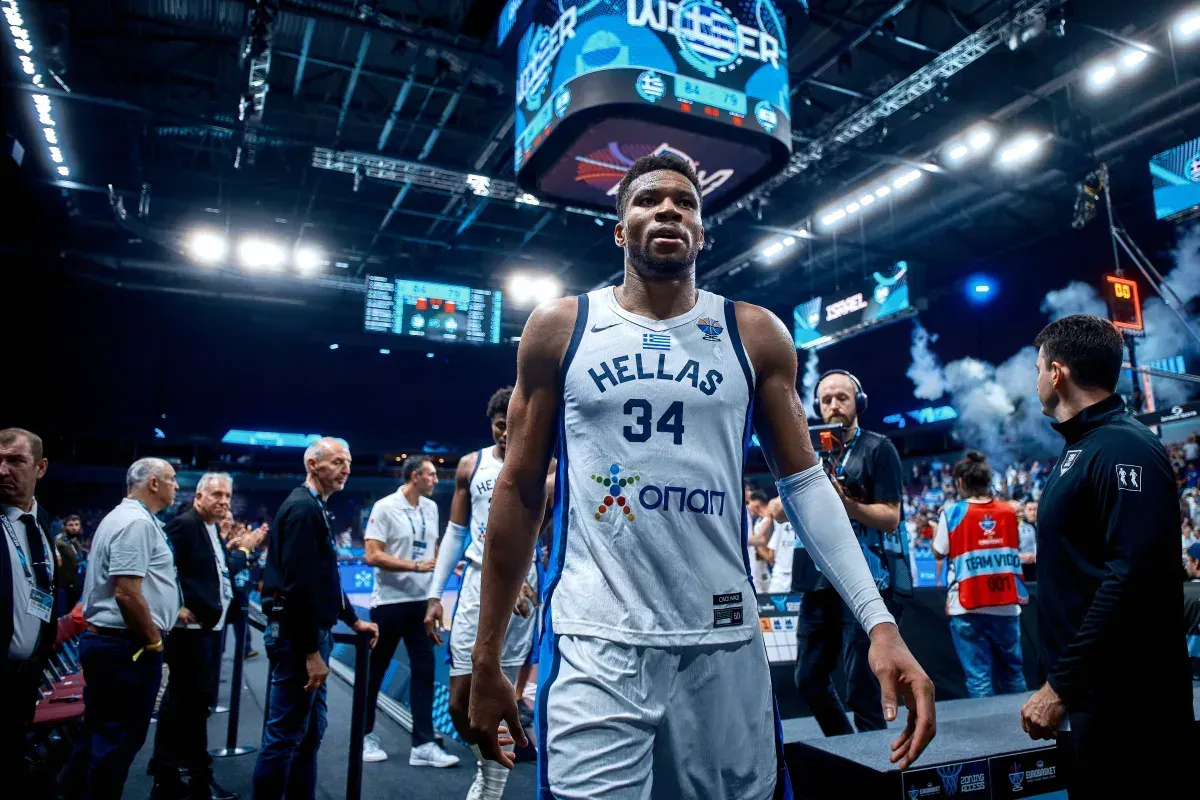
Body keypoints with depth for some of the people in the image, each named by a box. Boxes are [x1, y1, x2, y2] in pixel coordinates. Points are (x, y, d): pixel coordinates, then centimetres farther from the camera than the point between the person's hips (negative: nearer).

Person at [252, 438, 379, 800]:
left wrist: (353, 620, 19)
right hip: (298, 635, -10)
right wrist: (312, 652, -22)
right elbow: (298, 584, -23)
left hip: (311, 631, 11)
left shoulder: (314, 508, 15)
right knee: (284, 735, -1)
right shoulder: (303, 508, -16)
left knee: (310, 731, 17)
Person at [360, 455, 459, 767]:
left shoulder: (431, 507, 7)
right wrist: (415, 566, -21)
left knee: (424, 670, 3)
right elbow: (372, 556, -17)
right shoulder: (385, 507, -12)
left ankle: (423, 745, 9)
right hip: (389, 602, -5)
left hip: (421, 601, 6)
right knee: (375, 671, 10)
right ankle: (365, 736, 28)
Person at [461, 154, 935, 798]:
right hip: (593, 645, -1)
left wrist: (879, 623, -7)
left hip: (725, 643, 2)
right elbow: (519, 492, 4)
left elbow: (804, 483, 5)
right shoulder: (560, 328, 2)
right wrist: (486, 661, 5)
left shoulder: (755, 335, 4)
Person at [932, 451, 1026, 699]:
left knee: (978, 677, 1)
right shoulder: (1009, 512, 2)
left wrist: (938, 525, 13)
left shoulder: (952, 513, -9)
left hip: (967, 607, -3)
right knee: (1012, 672, 16)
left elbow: (939, 553, -1)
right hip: (1005, 606, 4)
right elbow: (1014, 553, 14)